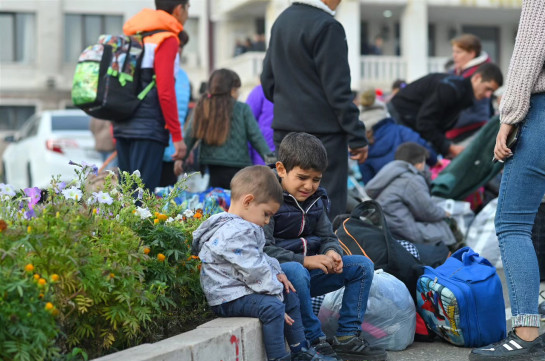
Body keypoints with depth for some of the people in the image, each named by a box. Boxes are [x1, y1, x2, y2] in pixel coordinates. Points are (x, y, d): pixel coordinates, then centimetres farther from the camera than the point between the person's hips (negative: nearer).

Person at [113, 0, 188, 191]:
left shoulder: (133, 37, 18)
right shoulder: (167, 40, -6)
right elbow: (165, 91, -14)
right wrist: (177, 136, -10)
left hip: (123, 125, 8)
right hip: (149, 128, -8)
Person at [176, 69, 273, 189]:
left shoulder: (202, 108, 6)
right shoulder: (242, 109, -1)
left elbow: (189, 136, 6)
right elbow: (256, 136, -2)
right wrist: (268, 156, 2)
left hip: (209, 170, 3)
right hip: (236, 170, -3)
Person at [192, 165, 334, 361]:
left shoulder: (243, 227, 12)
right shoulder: (236, 234, -25)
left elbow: (260, 258, 23)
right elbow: (255, 271, -25)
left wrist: (276, 272, 7)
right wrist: (276, 295, -18)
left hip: (242, 289, 12)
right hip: (228, 298, -12)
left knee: (289, 296, 15)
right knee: (271, 306, -30)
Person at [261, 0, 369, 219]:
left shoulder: (281, 21, 12)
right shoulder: (327, 26, -13)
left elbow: (267, 82, 18)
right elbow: (338, 91, -15)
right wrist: (357, 137, -11)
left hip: (283, 128, 8)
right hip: (322, 131, -8)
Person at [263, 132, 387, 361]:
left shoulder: (315, 200, 9)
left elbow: (327, 236, 13)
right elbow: (263, 249, -23)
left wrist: (332, 252, -12)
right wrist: (304, 261, -29)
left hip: (307, 269, 8)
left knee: (362, 265, -1)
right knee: (296, 272, -41)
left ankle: (347, 337, -6)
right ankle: (315, 342, -27)